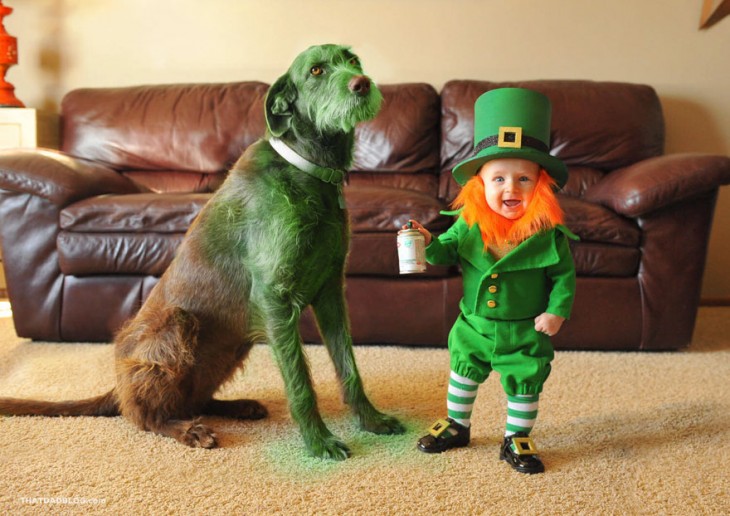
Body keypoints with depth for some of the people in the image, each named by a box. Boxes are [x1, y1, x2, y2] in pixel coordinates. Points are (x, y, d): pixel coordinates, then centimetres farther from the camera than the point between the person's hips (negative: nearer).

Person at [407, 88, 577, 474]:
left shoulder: (549, 234, -16)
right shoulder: (469, 225, -11)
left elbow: (564, 275, -6)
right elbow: (448, 251, 1)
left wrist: (557, 311, -15)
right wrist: (427, 244, -18)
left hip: (526, 333, -2)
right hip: (474, 325, 3)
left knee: (524, 385, 13)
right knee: (463, 374, 20)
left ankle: (516, 439, 35)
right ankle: (456, 425, 43)